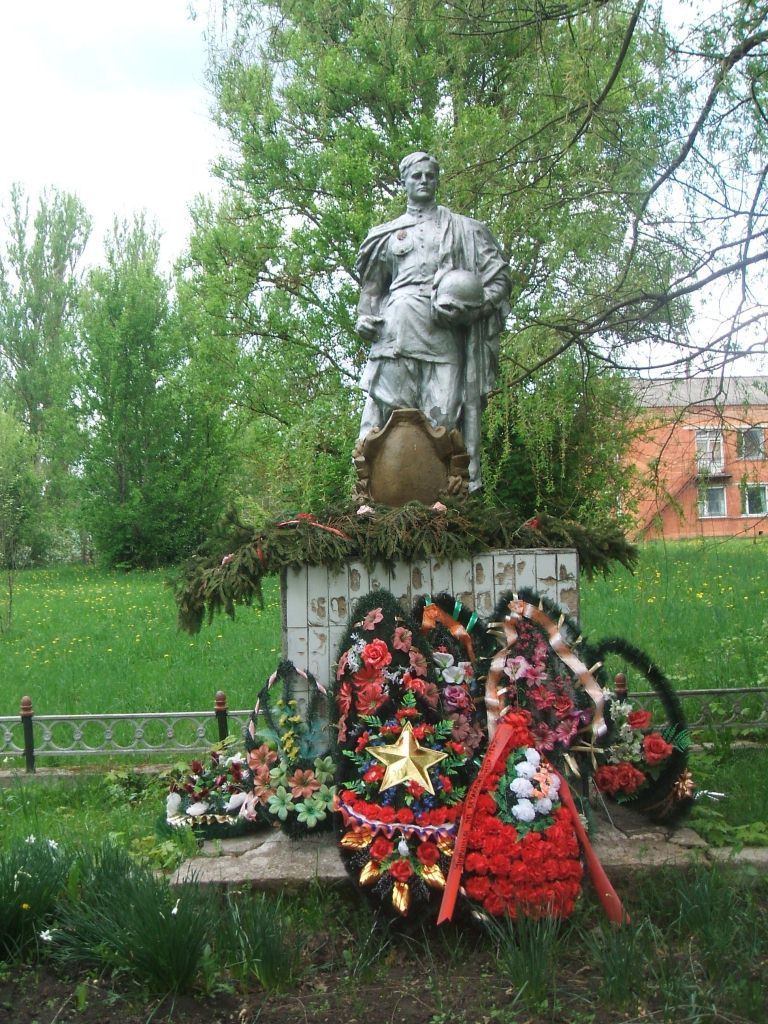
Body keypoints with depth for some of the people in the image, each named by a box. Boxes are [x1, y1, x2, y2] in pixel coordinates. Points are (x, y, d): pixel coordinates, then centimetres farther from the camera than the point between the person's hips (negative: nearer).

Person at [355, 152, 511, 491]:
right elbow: (372, 285, 27)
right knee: (384, 410, -9)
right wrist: (366, 317, 7)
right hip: (396, 332, 1)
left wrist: (474, 306, -5)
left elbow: (500, 277, 14)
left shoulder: (464, 229, 21)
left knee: (443, 416, -10)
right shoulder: (388, 234, 24)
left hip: (444, 335, -1)